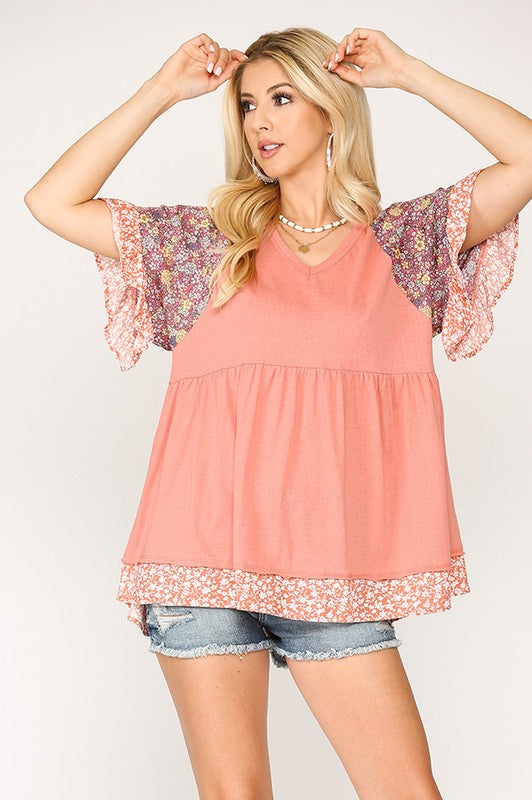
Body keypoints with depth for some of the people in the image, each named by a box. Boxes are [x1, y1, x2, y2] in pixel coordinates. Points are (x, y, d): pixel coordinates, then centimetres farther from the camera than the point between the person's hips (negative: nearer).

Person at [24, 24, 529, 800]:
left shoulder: (404, 240, 10)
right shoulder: (208, 241, 11)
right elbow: (52, 202, 7)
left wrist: (408, 73, 4)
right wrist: (162, 91, 7)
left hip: (335, 570, 0)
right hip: (206, 558, 0)